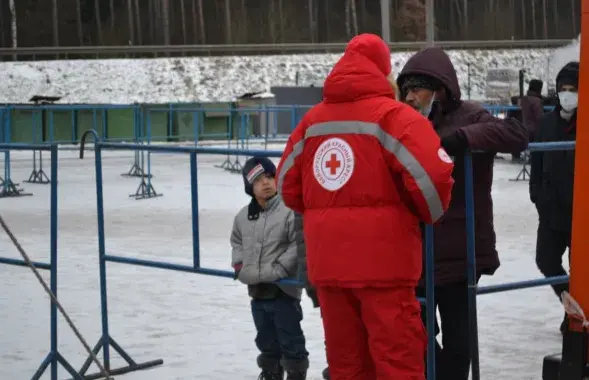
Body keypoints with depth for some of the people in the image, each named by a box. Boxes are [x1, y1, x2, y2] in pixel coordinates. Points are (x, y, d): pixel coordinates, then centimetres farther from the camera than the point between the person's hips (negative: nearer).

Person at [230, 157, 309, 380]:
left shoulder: (290, 211, -15)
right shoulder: (243, 217, 6)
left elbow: (299, 244, -17)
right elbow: (237, 242, 22)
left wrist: (278, 269, -19)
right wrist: (240, 266, 7)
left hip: (284, 290, -6)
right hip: (257, 291, 7)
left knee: (290, 341, 2)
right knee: (266, 341, 19)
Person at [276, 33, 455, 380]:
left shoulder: (313, 120, 10)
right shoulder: (391, 114, -8)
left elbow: (288, 183, 14)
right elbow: (432, 172, -18)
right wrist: (429, 214, 1)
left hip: (327, 260, 6)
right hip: (382, 259, -5)